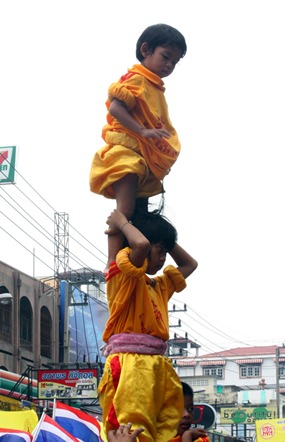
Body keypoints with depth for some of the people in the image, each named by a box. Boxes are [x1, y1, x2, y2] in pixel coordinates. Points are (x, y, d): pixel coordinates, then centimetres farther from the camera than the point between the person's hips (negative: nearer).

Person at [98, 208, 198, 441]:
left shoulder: (159, 285, 28)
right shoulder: (124, 274, 2)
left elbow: (189, 264, 41)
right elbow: (141, 244, -19)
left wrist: (166, 240, 30)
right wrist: (121, 223, 0)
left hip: (158, 366, 9)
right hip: (130, 362, -8)